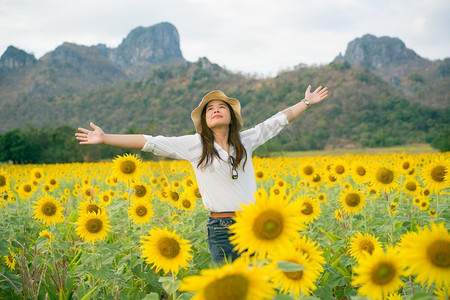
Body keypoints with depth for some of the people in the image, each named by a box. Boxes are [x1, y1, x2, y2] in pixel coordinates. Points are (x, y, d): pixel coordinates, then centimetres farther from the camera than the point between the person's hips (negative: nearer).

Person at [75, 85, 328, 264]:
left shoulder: (246, 141, 9)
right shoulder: (194, 145, -1)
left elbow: (276, 121, 19)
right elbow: (150, 142, -5)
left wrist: (307, 102, 25)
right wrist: (105, 138, -8)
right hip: (222, 229, -3)